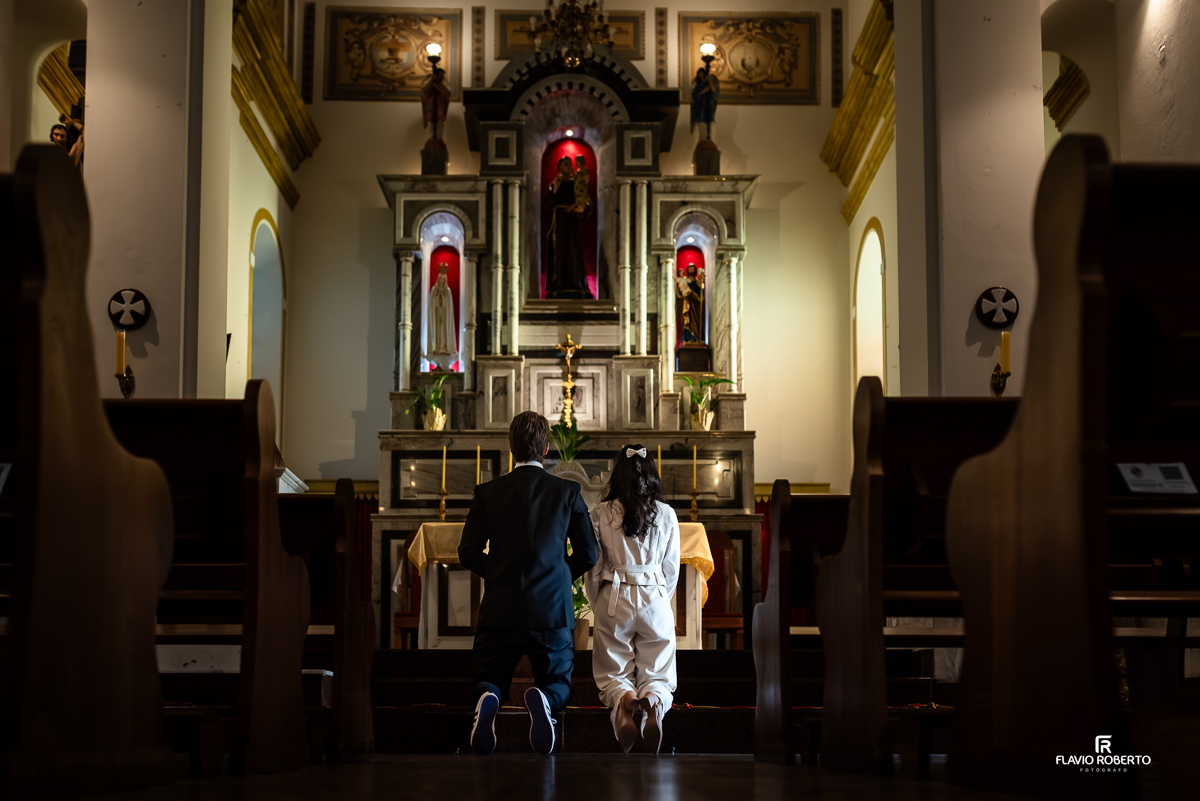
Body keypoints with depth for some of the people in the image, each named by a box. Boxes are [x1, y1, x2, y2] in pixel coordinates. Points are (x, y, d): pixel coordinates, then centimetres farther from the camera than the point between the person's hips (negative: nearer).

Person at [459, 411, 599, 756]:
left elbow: (468, 553, 1)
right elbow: (588, 553, 3)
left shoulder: (488, 492, 1)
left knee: (489, 682, 16)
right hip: (553, 610, 0)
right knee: (559, 685, 15)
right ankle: (543, 700, -23)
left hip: (500, 610, 0)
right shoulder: (567, 491, 1)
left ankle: (487, 700, -23)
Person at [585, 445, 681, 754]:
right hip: (655, 601, 1)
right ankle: (653, 700, -27)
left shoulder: (600, 514, -3)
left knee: (614, 674, 12)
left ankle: (622, 700, -25)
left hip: (614, 601, -1)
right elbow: (671, 569, 7)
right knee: (656, 673, 11)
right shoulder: (667, 514, 0)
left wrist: (597, 608, 17)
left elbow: (593, 568, 1)